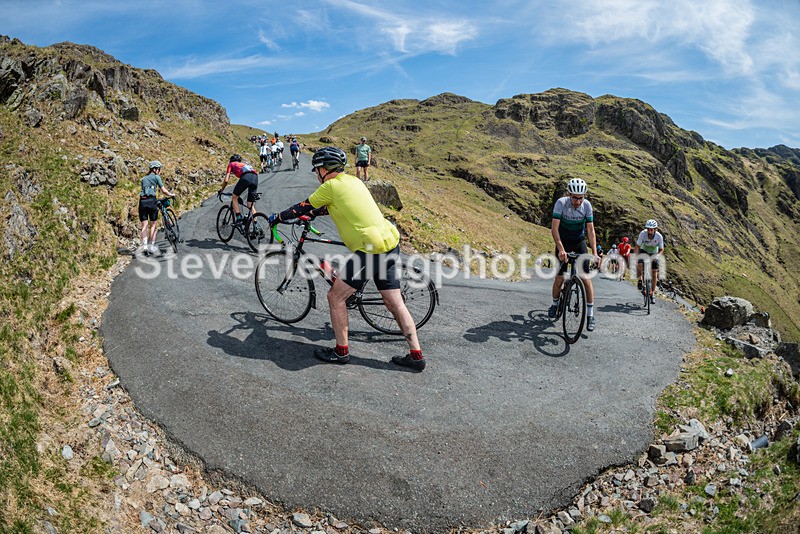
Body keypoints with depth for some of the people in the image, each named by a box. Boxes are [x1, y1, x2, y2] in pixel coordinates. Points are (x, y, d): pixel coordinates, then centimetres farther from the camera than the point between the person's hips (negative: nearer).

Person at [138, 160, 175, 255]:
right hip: (151, 201, -4)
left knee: (144, 225, 3)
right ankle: (152, 246, 5)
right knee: (153, 225, 6)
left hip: (142, 201, 4)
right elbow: (164, 190, 3)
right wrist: (171, 195, 21)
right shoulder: (156, 177, 5)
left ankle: (145, 245, -10)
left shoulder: (144, 179, 22)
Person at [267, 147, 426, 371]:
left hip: (371, 249, -9)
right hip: (390, 243, 9)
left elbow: (302, 208, 7)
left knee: (335, 297, 6)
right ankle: (416, 355, 15)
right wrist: (313, 213, 47)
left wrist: (277, 217, 23)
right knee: (395, 303, 13)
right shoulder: (353, 180, 18)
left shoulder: (330, 186, -5)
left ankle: (341, 351, 15)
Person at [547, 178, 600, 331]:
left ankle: (590, 314, -2)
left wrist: (594, 253, -26)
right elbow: (554, 228, -27)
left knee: (586, 278, -9)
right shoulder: (561, 203, -23)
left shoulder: (587, 205, -18)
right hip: (563, 241, -1)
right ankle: (555, 303, 24)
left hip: (580, 242, 1)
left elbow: (590, 230, -17)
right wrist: (561, 249, -38)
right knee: (560, 277, -4)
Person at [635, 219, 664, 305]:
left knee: (654, 274, -5)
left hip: (654, 253, 0)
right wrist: (635, 258, -39)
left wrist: (657, 256, -35)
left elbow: (661, 250, -15)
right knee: (639, 264, -30)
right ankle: (640, 279, 1)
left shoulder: (659, 236, -26)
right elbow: (637, 247, -27)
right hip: (644, 251, 0)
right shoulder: (643, 233, -29)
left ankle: (652, 294, 7)